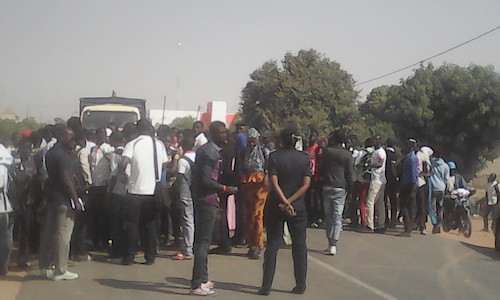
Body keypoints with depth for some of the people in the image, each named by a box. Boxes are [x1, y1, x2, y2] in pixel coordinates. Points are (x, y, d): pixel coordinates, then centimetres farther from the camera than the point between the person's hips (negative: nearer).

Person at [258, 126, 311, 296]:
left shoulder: (274, 156, -7)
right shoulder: (304, 158, -2)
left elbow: (274, 182, -17)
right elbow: (306, 184, -9)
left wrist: (285, 202, -18)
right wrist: (290, 201, -12)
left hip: (275, 206, -1)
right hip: (298, 207, 1)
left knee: (272, 246, 5)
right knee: (299, 246, 11)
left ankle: (266, 286, 4)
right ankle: (301, 285, 14)